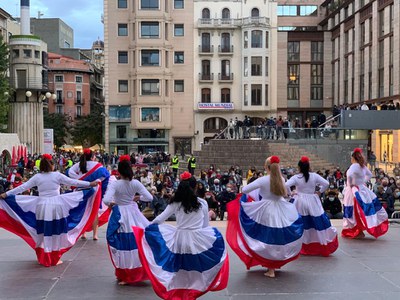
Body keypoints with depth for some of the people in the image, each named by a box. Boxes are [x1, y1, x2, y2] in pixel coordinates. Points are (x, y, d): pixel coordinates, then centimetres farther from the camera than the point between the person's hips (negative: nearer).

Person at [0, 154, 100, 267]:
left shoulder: (37, 177, 1)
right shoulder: (57, 175, -3)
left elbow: (22, 187, 3)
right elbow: (74, 182, 0)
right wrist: (90, 184, 8)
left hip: (42, 207, 2)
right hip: (57, 206, -2)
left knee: (44, 233, 11)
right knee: (56, 233, 8)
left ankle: (44, 259, 16)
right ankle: (55, 259, 14)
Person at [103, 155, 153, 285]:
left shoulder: (115, 184, -14)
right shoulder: (136, 183, -7)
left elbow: (106, 200, -26)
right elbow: (150, 197, -7)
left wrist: (111, 204, -5)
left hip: (119, 215, -2)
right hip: (134, 214, 3)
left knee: (123, 244, 8)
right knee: (136, 242, 15)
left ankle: (125, 276, 17)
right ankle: (139, 273, 26)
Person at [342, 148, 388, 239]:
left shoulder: (354, 166, -19)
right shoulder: (363, 166, 6)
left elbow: (349, 175, -37)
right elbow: (369, 174, 24)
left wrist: (350, 184, -21)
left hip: (354, 191, -8)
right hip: (362, 189, 8)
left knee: (356, 211, -1)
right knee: (366, 209, 12)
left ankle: (359, 232, 3)